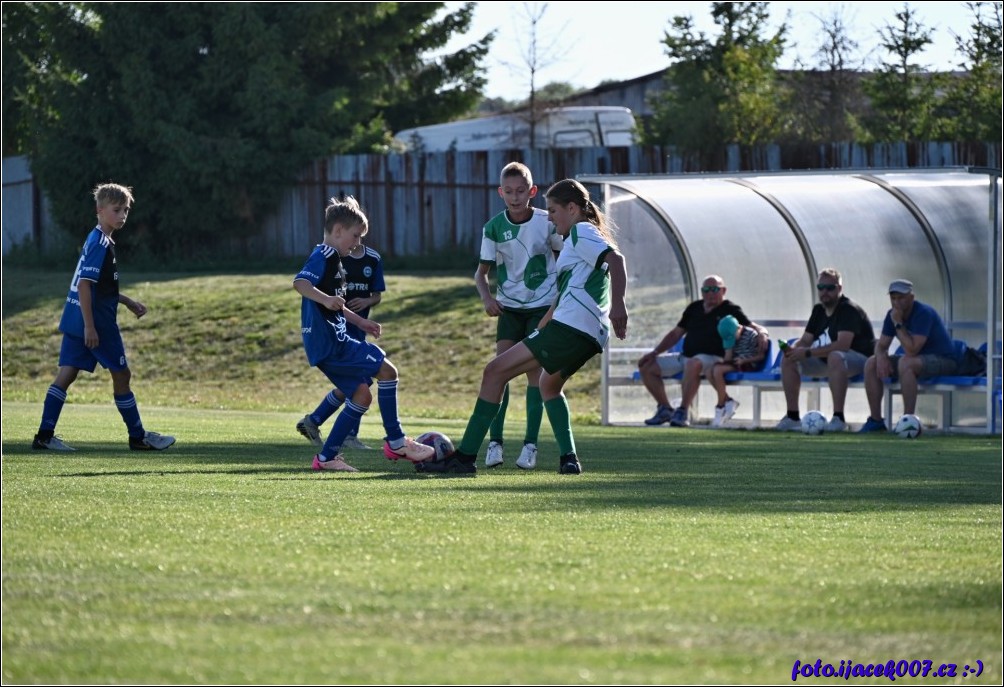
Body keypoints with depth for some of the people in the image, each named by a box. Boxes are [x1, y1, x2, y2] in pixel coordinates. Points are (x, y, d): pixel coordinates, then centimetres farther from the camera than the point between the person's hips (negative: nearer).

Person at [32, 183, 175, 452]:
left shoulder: (97, 241, 16)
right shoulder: (100, 244, -16)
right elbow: (84, 285, -22)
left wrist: (128, 302, 28)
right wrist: (90, 326, -23)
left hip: (75, 320, 9)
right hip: (96, 321, -9)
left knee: (66, 375, 4)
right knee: (121, 375, 3)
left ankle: (45, 435, -1)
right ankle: (138, 437, 12)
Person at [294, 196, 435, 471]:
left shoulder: (331, 258, 22)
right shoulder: (324, 256, -10)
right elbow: (300, 282, -29)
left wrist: (359, 321, 38)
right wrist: (326, 299, -42)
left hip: (331, 343, 11)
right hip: (330, 342, -11)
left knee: (361, 394, 8)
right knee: (386, 370, -9)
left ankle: (327, 457, 8)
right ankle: (396, 443, -3)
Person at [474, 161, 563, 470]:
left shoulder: (546, 223, -9)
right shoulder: (494, 227, -6)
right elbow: (482, 271, -1)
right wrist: (486, 296, -20)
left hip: (543, 305, -1)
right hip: (509, 306, 1)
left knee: (534, 370, -4)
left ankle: (530, 445, 0)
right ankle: (495, 441, -5)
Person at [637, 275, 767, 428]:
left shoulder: (730, 310, 1)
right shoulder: (694, 308, 18)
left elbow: (753, 327, -5)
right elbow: (676, 334, 23)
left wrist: (761, 334, -30)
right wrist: (655, 352, 15)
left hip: (712, 358, -7)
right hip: (684, 357, 7)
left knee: (693, 364, -42)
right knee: (647, 367, 3)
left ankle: (683, 412, -37)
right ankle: (665, 410, 9)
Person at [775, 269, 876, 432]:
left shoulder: (849, 310, -16)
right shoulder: (818, 310, 11)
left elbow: (843, 345, -29)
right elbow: (805, 340, 11)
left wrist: (807, 353, -31)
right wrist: (793, 349, -15)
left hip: (859, 359, -8)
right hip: (826, 362, 8)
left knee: (835, 357, -42)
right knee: (788, 359, -7)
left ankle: (838, 418, -40)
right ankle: (792, 417, -7)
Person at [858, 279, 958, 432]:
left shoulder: (923, 313, -24)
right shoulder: (892, 314, 1)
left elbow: (911, 350, -32)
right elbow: (881, 345, 5)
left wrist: (898, 323, -29)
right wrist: (881, 357, -18)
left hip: (943, 361, -9)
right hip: (917, 359, 9)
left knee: (905, 363, -38)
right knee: (871, 364, -4)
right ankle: (876, 420, -1)